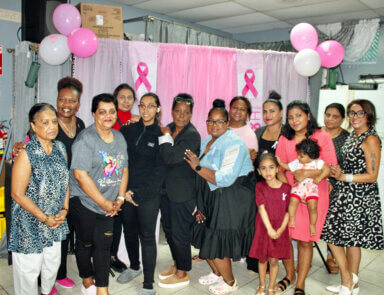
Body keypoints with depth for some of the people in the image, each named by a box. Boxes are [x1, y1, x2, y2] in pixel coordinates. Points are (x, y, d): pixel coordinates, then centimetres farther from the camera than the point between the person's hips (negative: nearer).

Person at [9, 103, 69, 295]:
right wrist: (45, 218, -15)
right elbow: (18, 194, -18)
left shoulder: (60, 148, 0)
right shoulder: (26, 153, -19)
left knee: (53, 263, 21)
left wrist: (64, 209, -3)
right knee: (29, 268, 8)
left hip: (56, 221, 6)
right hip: (30, 223, -6)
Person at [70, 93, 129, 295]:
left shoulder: (119, 137, 5)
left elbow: (124, 169, 10)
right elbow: (81, 175, -22)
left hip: (108, 205, 5)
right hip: (84, 202, -5)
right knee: (85, 243, 11)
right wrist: (104, 203, -17)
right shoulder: (85, 139, -16)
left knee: (104, 245, 9)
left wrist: (119, 198, -1)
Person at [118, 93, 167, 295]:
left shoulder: (160, 134, -6)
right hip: (126, 192, 4)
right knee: (129, 231, 16)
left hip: (149, 194, -4)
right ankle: (134, 267, 41)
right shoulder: (128, 130, 5)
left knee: (147, 236, 1)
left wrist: (139, 194, -11)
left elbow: (160, 170, -8)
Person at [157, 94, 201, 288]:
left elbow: (170, 157, -26)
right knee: (168, 228, 19)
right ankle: (177, 263, 39)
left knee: (180, 232, 4)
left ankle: (182, 274, 22)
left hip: (183, 192, -8)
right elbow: (161, 157, 12)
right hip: (166, 189, 8)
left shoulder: (193, 136, -17)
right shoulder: (169, 129, 5)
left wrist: (165, 137, -14)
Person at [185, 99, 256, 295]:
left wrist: (197, 167, -19)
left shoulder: (234, 144, -19)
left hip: (232, 200, -8)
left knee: (217, 243, 0)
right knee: (204, 236, 15)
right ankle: (217, 273, 41)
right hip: (212, 197, 8)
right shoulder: (206, 142, 8)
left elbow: (225, 179, -28)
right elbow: (203, 178, 12)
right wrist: (200, 206, 7)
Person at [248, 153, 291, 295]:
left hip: (280, 231, 0)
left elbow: (288, 211, -3)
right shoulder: (260, 186, -6)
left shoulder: (286, 187, -4)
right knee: (262, 258, 13)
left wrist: (281, 229, -13)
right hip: (263, 229, 0)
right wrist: (269, 228, -19)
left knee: (274, 260, 9)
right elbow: (261, 208, -13)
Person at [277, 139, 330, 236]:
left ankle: (312, 225, 3)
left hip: (311, 188, -2)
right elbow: (288, 167, 20)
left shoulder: (318, 162, 5)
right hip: (298, 186, 2)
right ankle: (291, 220, -8)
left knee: (313, 206, -15)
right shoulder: (297, 163, 12)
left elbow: (327, 169, -1)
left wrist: (319, 177, -12)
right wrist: (280, 162, 8)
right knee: (293, 201, -21)